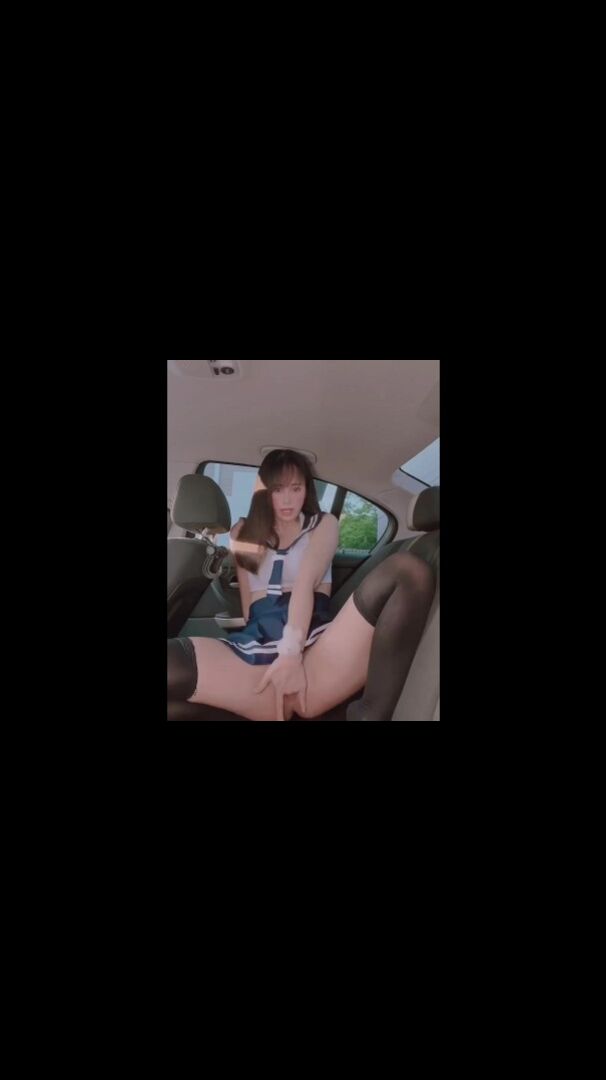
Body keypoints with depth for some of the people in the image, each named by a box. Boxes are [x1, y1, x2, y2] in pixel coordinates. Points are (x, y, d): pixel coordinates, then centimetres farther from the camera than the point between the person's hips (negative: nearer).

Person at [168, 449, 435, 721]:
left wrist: (291, 652, -18)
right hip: (259, 647, 1)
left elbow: (306, 583, -2)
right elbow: (248, 606, 17)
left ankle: (371, 714, -33)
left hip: (314, 646, 0)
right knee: (171, 661, -34)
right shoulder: (243, 533, 25)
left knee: (410, 570, -26)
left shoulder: (323, 524, 19)